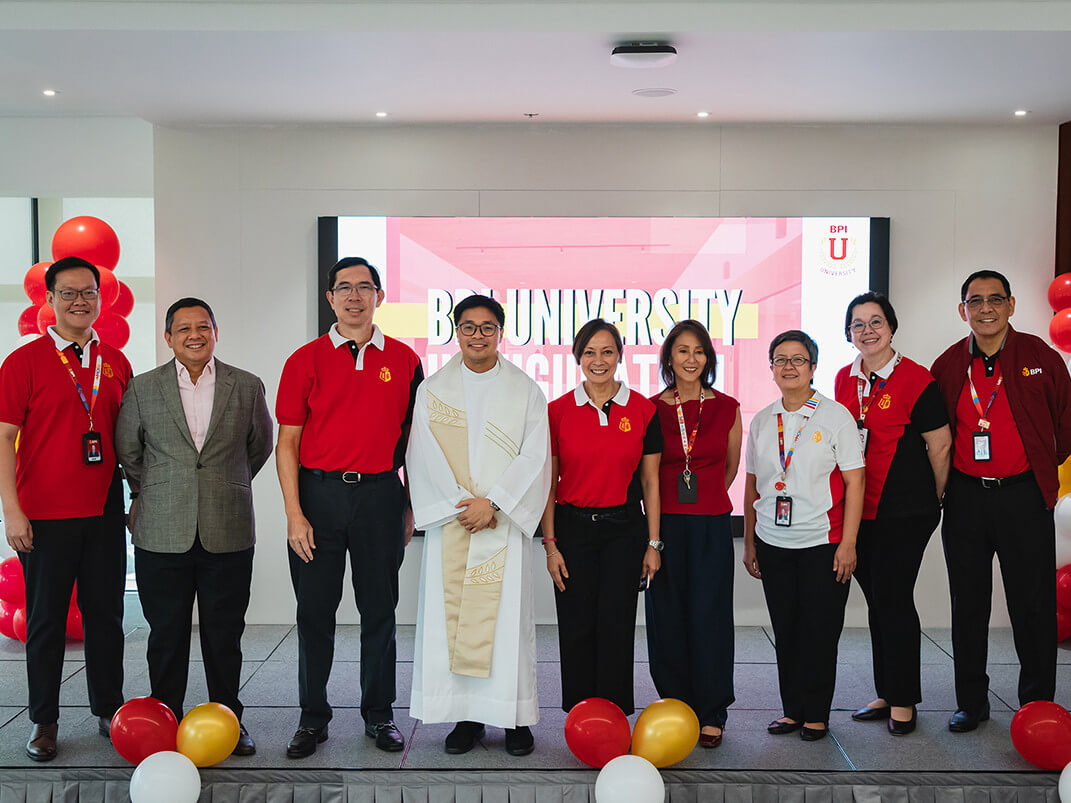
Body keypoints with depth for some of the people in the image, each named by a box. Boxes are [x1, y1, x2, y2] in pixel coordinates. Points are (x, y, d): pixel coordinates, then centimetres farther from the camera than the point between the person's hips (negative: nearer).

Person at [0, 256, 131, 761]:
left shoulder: (115, 363, 9)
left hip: (104, 512, 3)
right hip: (45, 515, -3)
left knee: (106, 615, 10)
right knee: (46, 619, 7)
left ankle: (108, 710, 24)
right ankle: (44, 721, 20)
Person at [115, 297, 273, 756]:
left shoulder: (247, 387, 3)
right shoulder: (142, 389, 3)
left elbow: (260, 446, 16)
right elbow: (127, 451, 15)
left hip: (228, 533, 0)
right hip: (162, 533, 0)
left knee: (225, 632, 7)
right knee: (166, 632, 7)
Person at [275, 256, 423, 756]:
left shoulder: (404, 360, 7)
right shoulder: (306, 360, 3)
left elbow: (411, 437, 11)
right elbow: (287, 442, 1)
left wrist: (411, 506, 7)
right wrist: (294, 514, -7)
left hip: (380, 494, 1)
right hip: (319, 492, 0)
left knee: (379, 610, 7)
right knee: (315, 610, 5)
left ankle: (379, 714, 21)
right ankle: (313, 717, 19)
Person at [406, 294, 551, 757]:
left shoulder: (525, 390, 6)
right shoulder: (433, 389, 9)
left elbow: (533, 457, -2)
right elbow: (425, 456, 1)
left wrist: (492, 502, -12)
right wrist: (461, 505, -10)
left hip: (505, 521, -1)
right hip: (449, 522, 1)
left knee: (508, 613, -1)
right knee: (451, 613, 1)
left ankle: (515, 717, 9)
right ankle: (466, 716, 12)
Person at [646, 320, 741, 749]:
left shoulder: (727, 408, 4)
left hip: (711, 525, 0)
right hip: (664, 523, 1)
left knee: (709, 617, 0)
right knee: (667, 619, 4)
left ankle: (711, 716, 12)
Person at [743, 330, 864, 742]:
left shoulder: (836, 417, -3)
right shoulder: (761, 421, 8)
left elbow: (854, 482, -6)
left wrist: (848, 543, -11)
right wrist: (749, 542, 11)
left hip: (822, 542, -3)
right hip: (773, 543, 4)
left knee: (820, 631, 3)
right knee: (785, 630, 9)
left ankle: (816, 715, 16)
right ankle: (792, 710, 21)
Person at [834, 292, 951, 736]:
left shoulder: (915, 380, -11)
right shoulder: (845, 379, 8)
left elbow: (940, 445, -5)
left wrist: (930, 500, 5)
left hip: (904, 512, -6)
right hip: (858, 510, 6)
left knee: (894, 600, -4)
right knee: (877, 601, 13)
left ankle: (903, 701, 10)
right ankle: (885, 695, 24)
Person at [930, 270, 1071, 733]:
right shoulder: (947, 366, 4)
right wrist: (940, 484, 11)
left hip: (1024, 495, -2)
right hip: (965, 497, 2)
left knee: (1033, 606, 4)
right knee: (968, 604, 9)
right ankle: (971, 703, 22)